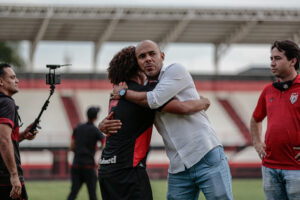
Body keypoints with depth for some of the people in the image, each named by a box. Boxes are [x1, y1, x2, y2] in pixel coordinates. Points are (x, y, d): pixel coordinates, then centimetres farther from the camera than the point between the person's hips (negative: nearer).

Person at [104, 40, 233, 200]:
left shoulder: (176, 71, -1)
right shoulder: (144, 91, 16)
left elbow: (155, 100, -15)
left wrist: (123, 92, 1)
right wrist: (105, 124, -3)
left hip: (207, 157, -6)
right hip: (179, 169, 6)